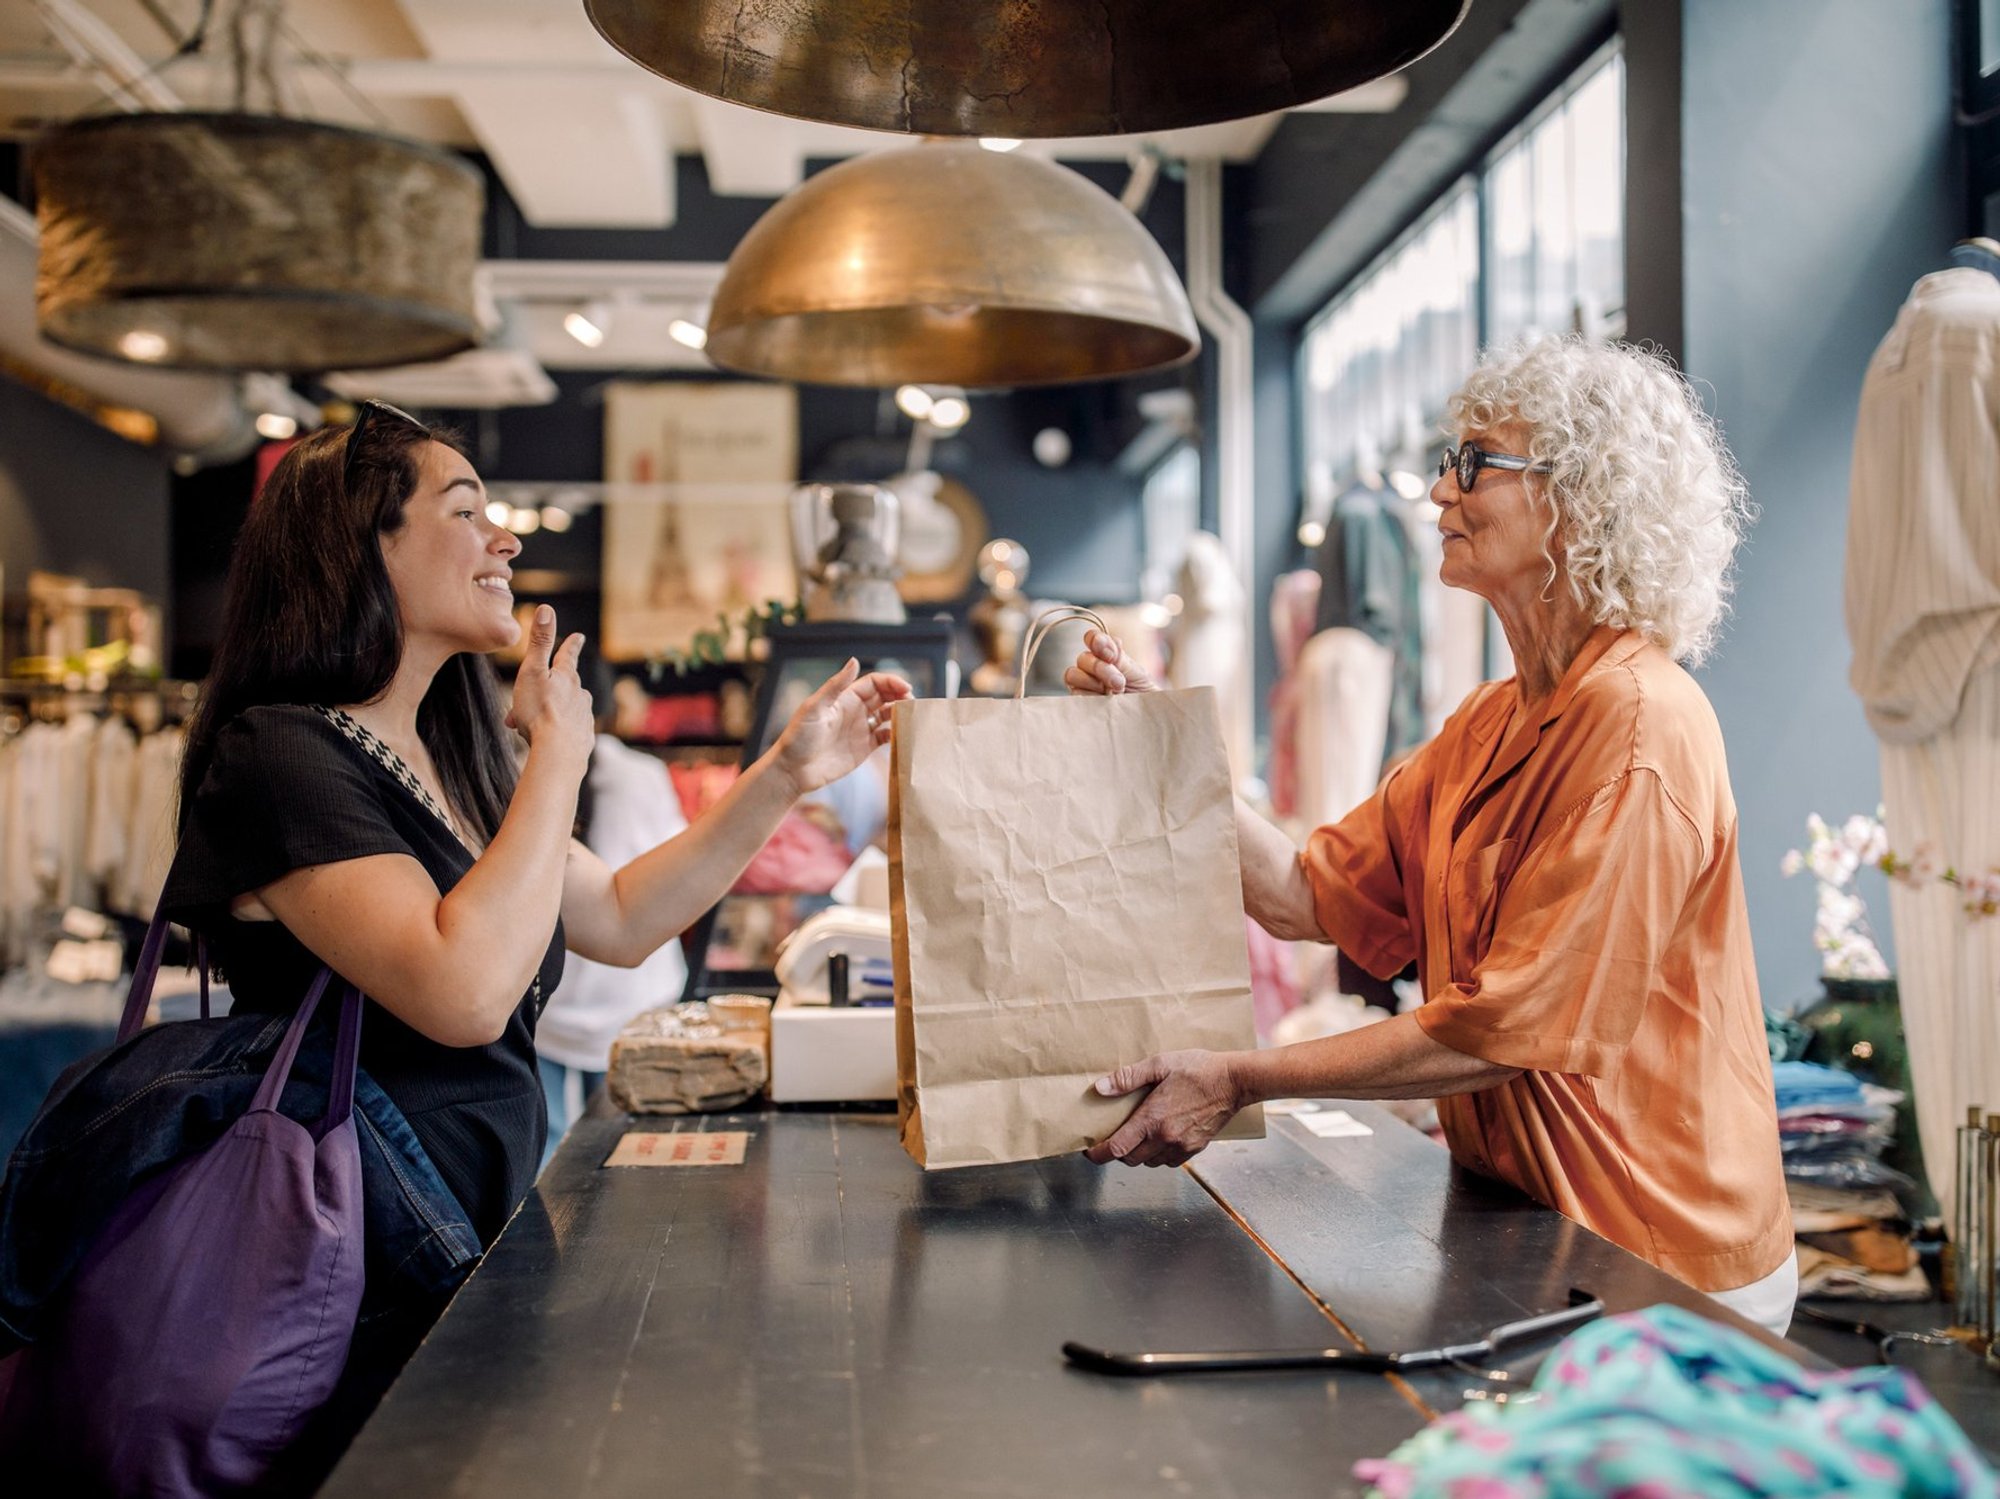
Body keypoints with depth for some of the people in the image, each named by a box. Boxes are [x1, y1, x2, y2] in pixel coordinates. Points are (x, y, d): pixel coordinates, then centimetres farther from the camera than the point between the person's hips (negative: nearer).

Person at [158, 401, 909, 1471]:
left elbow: (621, 919, 19)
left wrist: (786, 775, 11)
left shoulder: (452, 763, 13)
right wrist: (558, 754, -16)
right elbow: (465, 993, -28)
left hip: (480, 1255, 8)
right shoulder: (277, 755, -15)